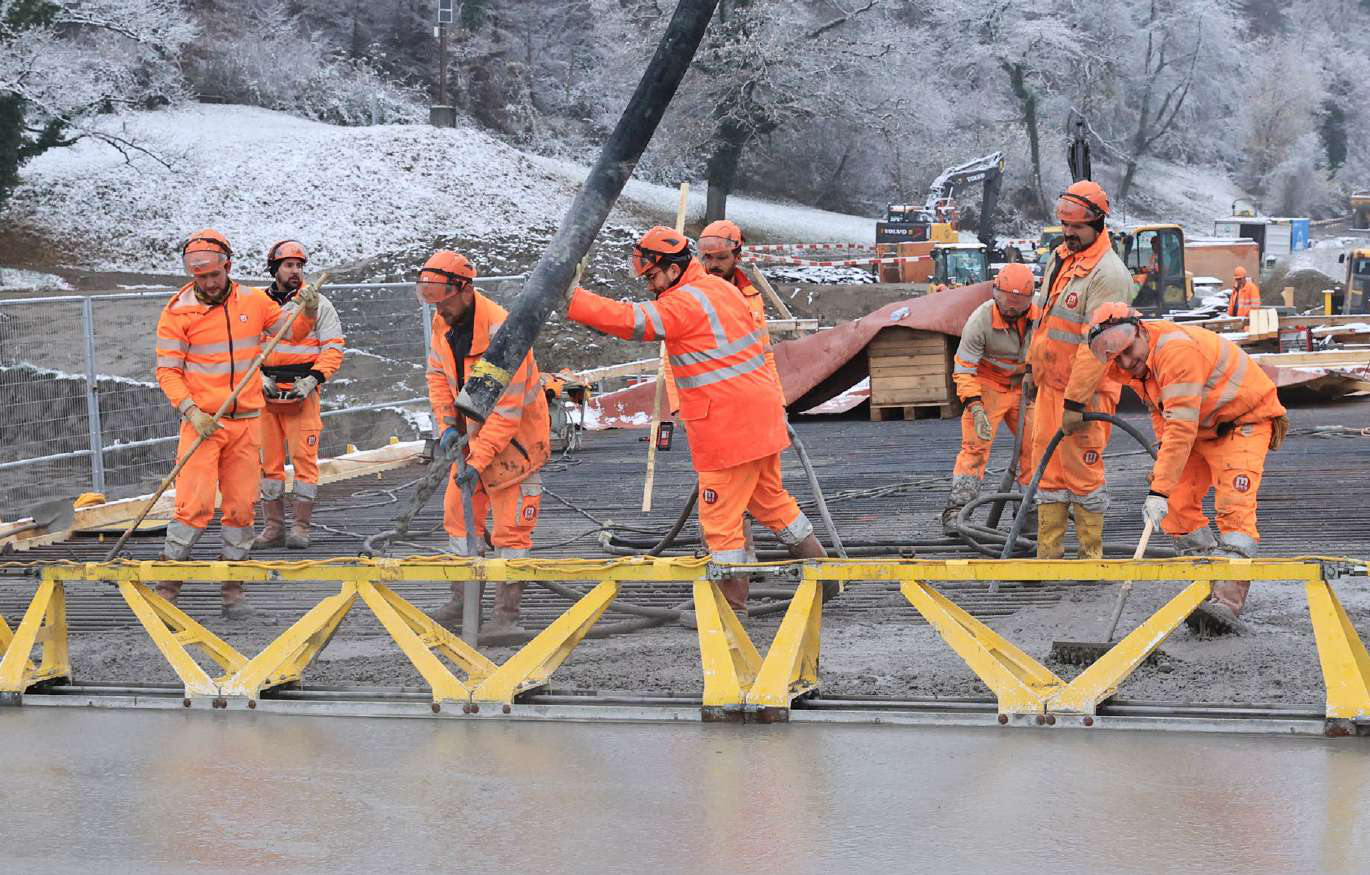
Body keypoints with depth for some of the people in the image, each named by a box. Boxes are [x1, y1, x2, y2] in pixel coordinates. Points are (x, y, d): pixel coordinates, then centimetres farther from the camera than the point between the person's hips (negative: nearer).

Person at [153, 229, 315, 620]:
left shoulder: (253, 301, 6)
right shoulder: (178, 312, -5)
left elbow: (290, 331, 19)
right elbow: (167, 371, -5)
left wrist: (307, 314, -3)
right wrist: (190, 411, -18)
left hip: (246, 422, 4)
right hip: (201, 422, -4)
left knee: (242, 507, 5)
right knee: (196, 505, -13)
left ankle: (233, 588, 14)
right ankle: (167, 587, -5)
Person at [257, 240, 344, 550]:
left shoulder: (318, 304, 5)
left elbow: (333, 348, 2)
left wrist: (313, 380, -12)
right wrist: (260, 378, -5)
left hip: (303, 393, -3)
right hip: (265, 394, 3)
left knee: (305, 459, -7)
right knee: (269, 460, 4)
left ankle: (301, 527, -4)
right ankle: (273, 527, 11)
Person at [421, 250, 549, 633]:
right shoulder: (443, 323, -5)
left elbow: (508, 409, -29)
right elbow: (438, 374, 9)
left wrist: (478, 460, -29)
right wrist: (446, 424, -6)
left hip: (514, 438, -8)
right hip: (473, 433, 8)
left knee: (510, 530, -4)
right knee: (458, 516, 11)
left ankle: (506, 615, 2)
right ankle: (462, 602, 22)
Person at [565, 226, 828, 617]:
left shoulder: (686, 304, -17)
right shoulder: (720, 288, 13)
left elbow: (633, 321, -27)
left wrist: (572, 299, -27)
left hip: (728, 428, -10)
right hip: (760, 420, 10)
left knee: (720, 516, -2)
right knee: (770, 499, 22)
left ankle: (730, 604, 2)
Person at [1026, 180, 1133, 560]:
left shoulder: (1108, 273, -19)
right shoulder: (1060, 258, 10)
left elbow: (1096, 345, -23)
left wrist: (1076, 402, -25)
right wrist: (1032, 366, 25)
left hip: (1085, 391, -8)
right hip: (1050, 385, 8)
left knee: (1082, 472, -3)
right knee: (1048, 471, 11)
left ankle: (1091, 556, 6)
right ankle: (1047, 554, 17)